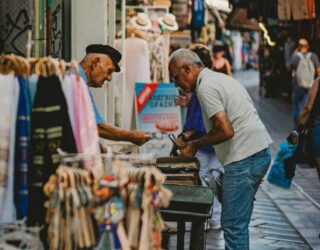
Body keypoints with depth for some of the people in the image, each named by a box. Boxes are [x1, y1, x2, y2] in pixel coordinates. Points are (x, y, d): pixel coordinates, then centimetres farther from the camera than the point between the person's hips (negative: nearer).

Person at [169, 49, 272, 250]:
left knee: (233, 224, -6)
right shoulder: (221, 79, 19)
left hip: (244, 158, -10)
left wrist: (195, 145, -6)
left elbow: (225, 131, -19)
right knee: (239, 221, 16)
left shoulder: (206, 87, -11)